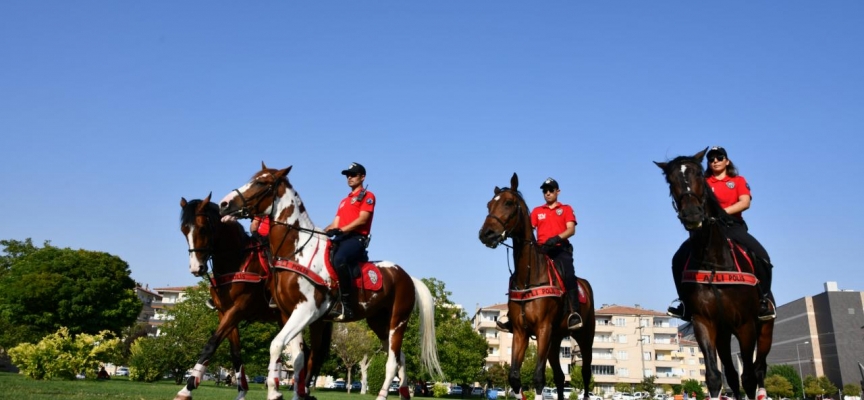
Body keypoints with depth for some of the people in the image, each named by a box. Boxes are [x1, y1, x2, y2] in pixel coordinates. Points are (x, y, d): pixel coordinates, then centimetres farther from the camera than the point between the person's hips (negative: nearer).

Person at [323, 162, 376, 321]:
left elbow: (362, 219, -9)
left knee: (339, 259, -37)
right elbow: (335, 224, 22)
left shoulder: (367, 196, 5)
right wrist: (323, 232, 0)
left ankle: (346, 307, -37)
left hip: (357, 238, -8)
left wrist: (341, 230, -19)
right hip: (341, 239, 9)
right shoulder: (344, 201, 29)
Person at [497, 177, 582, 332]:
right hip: (541, 250, 3)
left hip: (561, 249, -3)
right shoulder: (537, 211, 20)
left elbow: (571, 229, -1)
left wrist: (557, 238, -21)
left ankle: (574, 313, -36)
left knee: (569, 275, -32)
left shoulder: (566, 209, 13)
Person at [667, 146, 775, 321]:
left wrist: (722, 212, -19)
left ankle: (765, 299, -8)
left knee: (762, 257, -26)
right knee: (679, 258, -20)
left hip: (733, 225, -1)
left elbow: (745, 202, -3)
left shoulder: (739, 181, 14)